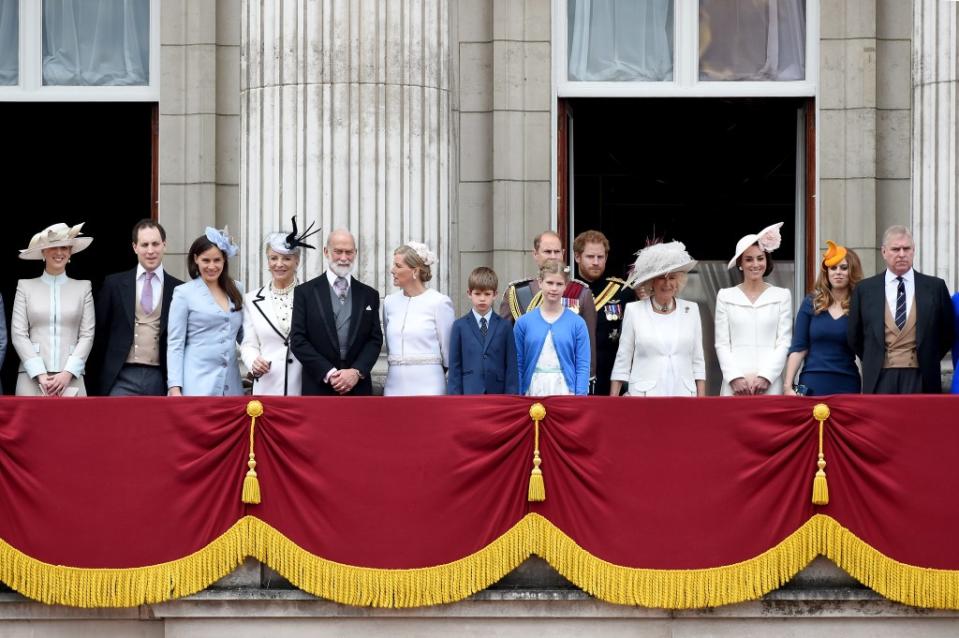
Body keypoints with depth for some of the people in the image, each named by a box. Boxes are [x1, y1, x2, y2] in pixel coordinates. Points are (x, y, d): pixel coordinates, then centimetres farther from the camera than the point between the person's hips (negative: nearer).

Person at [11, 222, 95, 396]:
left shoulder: (83, 287, 11)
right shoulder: (26, 286, 10)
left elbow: (87, 334, 5)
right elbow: (18, 334, 3)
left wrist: (67, 373, -7)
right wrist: (40, 374, -7)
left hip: (71, 378, 0)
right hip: (32, 377, 0)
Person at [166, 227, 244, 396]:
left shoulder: (236, 290, 13)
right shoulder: (184, 293, 1)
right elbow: (174, 344, -2)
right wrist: (175, 387, -10)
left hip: (230, 385, 4)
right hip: (197, 384, -4)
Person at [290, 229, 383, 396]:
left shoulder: (370, 295, 11)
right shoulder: (306, 292, 3)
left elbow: (375, 339, 6)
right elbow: (298, 340, -2)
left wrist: (357, 371, -11)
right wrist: (329, 373, -12)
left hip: (359, 389, 2)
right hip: (318, 388, -2)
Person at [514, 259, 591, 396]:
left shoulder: (577, 323, 2)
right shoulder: (524, 322, 5)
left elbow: (583, 366, 1)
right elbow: (518, 366, 7)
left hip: (566, 394, -1)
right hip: (533, 394, 1)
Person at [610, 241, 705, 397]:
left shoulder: (691, 310, 10)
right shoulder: (634, 311, 4)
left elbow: (698, 362, 12)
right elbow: (622, 362, 7)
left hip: (683, 395, 2)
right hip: (644, 396, -2)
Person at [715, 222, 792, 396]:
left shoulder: (782, 296, 8)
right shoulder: (725, 296, 9)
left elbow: (784, 342, 4)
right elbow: (722, 344, 5)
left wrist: (766, 377, -7)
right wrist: (735, 378, -7)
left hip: (770, 384, 0)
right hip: (735, 384, 0)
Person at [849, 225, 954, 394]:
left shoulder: (935, 287, 6)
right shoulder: (864, 289, 6)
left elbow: (947, 334, 12)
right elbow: (855, 337, 14)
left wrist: (928, 361, 9)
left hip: (921, 380, 0)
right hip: (880, 379, 0)